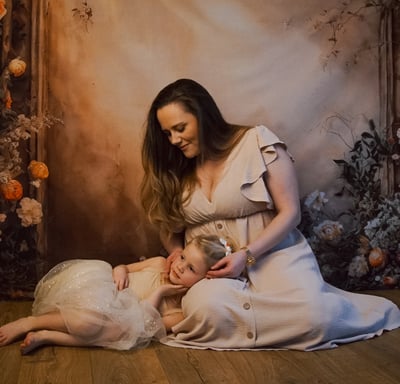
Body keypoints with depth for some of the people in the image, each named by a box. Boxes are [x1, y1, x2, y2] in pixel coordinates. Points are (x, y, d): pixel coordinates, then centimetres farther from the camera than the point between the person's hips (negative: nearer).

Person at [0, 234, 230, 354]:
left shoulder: (179, 313, -7)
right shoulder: (160, 263, 1)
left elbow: (139, 325, -15)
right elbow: (126, 268, 14)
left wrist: (159, 293, -18)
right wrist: (120, 270, -10)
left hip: (108, 315, 0)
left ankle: (45, 336, -23)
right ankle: (29, 323, -16)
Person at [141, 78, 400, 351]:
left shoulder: (258, 141, -6)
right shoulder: (174, 169, 7)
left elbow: (290, 212, -7)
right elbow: (169, 228, 19)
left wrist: (247, 255, -19)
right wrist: (177, 253, -4)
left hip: (272, 254, -2)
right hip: (209, 269, 3)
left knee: (312, 315, -31)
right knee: (206, 308, -34)